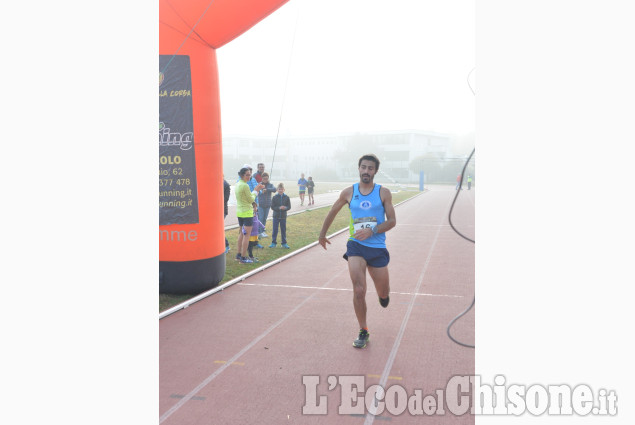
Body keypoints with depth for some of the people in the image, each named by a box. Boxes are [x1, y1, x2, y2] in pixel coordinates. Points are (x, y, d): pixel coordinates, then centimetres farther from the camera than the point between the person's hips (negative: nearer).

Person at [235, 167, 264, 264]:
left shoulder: (237, 184, 9)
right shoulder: (245, 186, -18)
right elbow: (251, 199, -12)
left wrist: (255, 190, 13)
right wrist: (255, 191, 2)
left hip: (239, 212, 9)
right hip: (247, 212, -9)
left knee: (241, 233, 17)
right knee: (247, 234, -4)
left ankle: (239, 254, 23)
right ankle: (243, 257, -2)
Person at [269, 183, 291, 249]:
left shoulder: (286, 197, -1)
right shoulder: (274, 197, -4)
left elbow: (289, 207, 0)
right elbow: (272, 207, -7)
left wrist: (285, 208, -21)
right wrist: (279, 208, -21)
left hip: (283, 217, 1)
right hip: (276, 216, -1)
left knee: (283, 230, 8)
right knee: (275, 230, 4)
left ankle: (284, 243, 17)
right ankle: (273, 243, 15)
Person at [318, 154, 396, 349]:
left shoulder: (383, 193, -1)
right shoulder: (349, 192, 2)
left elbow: (392, 220, -4)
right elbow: (332, 213, 17)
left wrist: (372, 231, -19)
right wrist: (322, 234, 25)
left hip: (378, 247, 1)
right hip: (356, 246, 0)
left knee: (383, 293, 11)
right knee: (359, 291, -13)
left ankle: (383, 294, 51)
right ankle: (363, 332, 6)